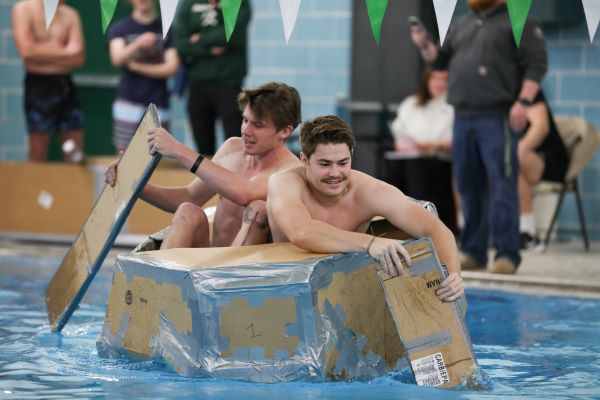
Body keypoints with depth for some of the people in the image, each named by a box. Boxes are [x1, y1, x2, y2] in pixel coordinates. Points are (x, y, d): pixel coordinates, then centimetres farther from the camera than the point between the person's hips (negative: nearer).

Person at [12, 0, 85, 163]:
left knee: (75, 155, 2)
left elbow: (79, 57, -1)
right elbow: (26, 50, -16)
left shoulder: (70, 15, 8)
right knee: (38, 156, -3)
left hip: (66, 85, 4)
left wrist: (45, 52, -12)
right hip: (39, 86, -4)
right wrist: (64, 51, -8)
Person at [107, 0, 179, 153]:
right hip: (128, 104, 0)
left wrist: (136, 66, -6)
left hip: (158, 106, 0)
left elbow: (171, 68, -4)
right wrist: (138, 44, -29)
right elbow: (117, 59, -13)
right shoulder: (119, 28, 5)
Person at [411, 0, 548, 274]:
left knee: (502, 186, -10)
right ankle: (473, 252, 14)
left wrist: (523, 102, -17)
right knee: (469, 187, 8)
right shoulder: (461, 26, 20)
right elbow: (441, 61, 25)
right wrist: (426, 46, 5)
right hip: (463, 118, 7)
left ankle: (506, 255, -11)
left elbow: (536, 64, -7)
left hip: (497, 118, -7)